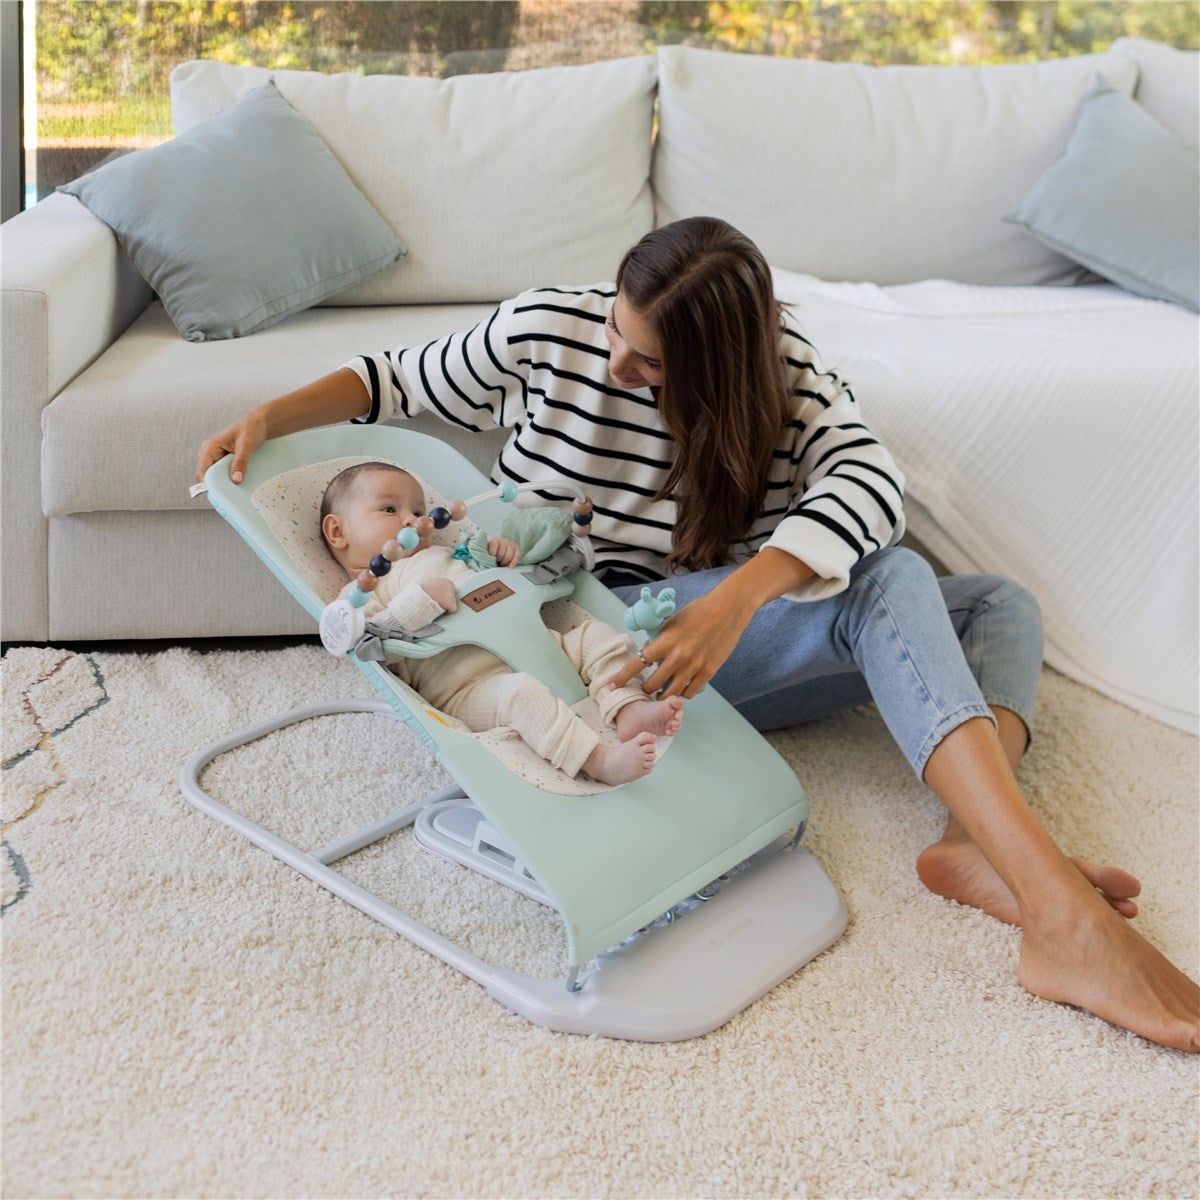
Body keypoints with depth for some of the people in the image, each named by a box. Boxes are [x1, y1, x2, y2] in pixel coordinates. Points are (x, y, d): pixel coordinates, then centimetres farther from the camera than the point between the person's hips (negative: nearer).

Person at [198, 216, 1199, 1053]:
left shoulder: (778, 372, -5)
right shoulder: (545, 328, -6)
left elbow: (870, 479, -26)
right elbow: (404, 379, 10)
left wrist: (737, 597, -44)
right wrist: (270, 417, -5)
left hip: (691, 638, 5)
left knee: (1001, 606, -3)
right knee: (888, 580, -27)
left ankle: (982, 845, -35)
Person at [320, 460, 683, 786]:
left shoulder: (439, 555, 33)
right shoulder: (360, 595, 9)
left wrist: (499, 553, 17)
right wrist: (423, 600, -20)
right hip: (469, 687, -8)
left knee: (598, 636, -2)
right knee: (521, 692, -37)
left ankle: (629, 710, -21)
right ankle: (600, 761, -45)